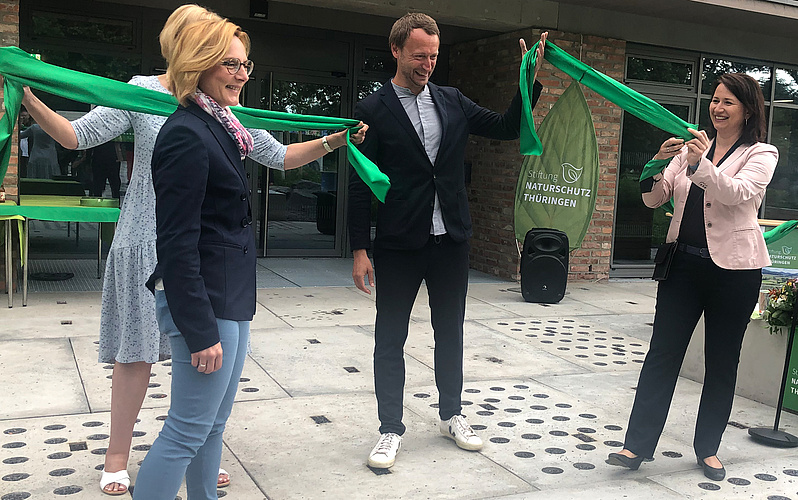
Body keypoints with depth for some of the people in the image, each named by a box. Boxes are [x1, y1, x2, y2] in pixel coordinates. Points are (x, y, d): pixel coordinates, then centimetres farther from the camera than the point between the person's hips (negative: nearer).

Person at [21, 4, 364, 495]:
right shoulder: (143, 91, -2)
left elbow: (278, 156, 10)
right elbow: (79, 135, -7)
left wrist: (332, 141, 0)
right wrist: (32, 103, -23)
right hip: (147, 243, -3)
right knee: (136, 352, 4)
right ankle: (118, 458, 22)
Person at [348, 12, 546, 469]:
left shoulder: (452, 101, 6)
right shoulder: (373, 110, -6)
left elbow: (507, 128, 7)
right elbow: (360, 184, -7)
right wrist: (360, 250, -9)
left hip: (451, 241, 4)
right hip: (399, 244, -4)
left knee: (451, 331, 15)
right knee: (390, 337, 5)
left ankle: (451, 414, 33)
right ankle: (391, 429, 18)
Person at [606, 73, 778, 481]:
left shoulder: (761, 154, -1)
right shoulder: (691, 147, 11)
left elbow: (737, 192, -21)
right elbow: (654, 199, 4)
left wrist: (700, 163, -35)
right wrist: (659, 163, -15)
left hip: (732, 268, -3)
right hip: (683, 263, 3)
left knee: (722, 361, 9)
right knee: (661, 354, 1)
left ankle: (708, 447, 23)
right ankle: (638, 445, 4)